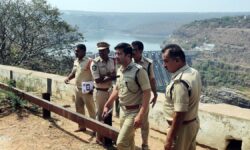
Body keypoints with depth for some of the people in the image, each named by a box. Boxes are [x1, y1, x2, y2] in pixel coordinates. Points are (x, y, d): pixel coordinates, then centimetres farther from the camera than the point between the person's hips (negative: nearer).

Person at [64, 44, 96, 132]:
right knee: (79, 108, 17)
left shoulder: (89, 61, -16)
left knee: (91, 109, 0)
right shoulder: (76, 61, 9)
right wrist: (68, 78, 1)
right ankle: (82, 126, 30)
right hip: (77, 89, 8)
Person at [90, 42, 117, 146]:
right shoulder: (95, 63, -15)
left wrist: (106, 76, -18)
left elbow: (114, 75, 2)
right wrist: (110, 77, -19)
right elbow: (98, 80, -21)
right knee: (100, 114, 6)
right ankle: (99, 137, 21)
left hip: (109, 90, 5)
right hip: (100, 92, -5)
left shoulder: (112, 61, 1)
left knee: (109, 114, 15)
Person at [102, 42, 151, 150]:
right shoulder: (119, 70, 5)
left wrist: (140, 116, -25)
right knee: (128, 140, 18)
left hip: (134, 112, -7)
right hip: (123, 110, 7)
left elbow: (147, 93, -20)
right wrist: (107, 105, 16)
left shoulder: (139, 71, -19)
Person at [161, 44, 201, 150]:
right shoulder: (194, 72, -1)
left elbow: (179, 114, -28)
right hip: (193, 122, 9)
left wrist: (169, 139, -22)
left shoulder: (180, 82, -30)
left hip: (182, 127, -9)